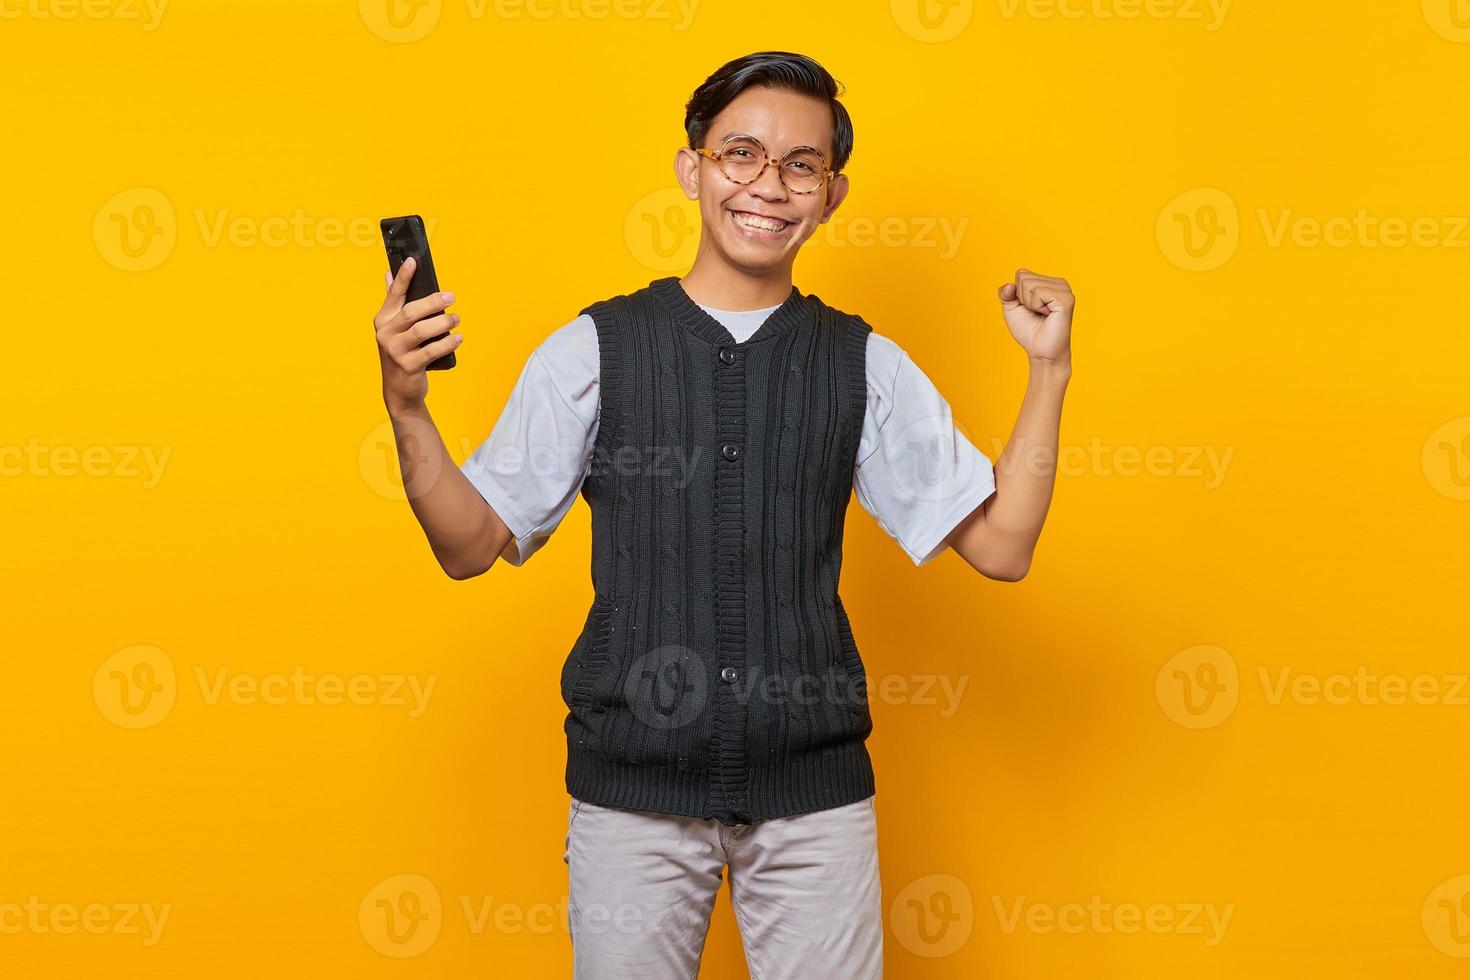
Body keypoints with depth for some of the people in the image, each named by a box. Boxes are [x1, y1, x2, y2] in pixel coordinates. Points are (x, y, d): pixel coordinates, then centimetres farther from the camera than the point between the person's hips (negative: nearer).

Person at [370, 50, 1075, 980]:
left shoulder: (866, 366, 3)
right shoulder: (592, 351, -1)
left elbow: (999, 546, 4)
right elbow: (474, 545, 2)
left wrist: (1049, 371, -4)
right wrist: (407, 409, -13)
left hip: (814, 790, 1)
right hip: (632, 787, -1)